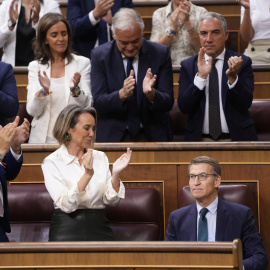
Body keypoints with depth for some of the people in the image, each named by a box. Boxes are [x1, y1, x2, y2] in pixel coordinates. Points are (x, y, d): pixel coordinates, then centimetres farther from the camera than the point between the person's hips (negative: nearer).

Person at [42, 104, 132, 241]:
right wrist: (87, 175, -23)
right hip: (67, 230, -3)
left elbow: (112, 200, 6)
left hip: (99, 227, 3)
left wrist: (115, 174, -11)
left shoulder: (100, 157, 13)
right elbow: (66, 205, -13)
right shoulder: (52, 162, -1)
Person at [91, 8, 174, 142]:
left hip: (152, 135, 0)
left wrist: (151, 94, -24)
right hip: (113, 135, 0)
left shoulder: (160, 53, 0)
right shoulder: (99, 55, 0)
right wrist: (122, 94, -26)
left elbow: (168, 103, -2)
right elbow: (98, 104, -7)